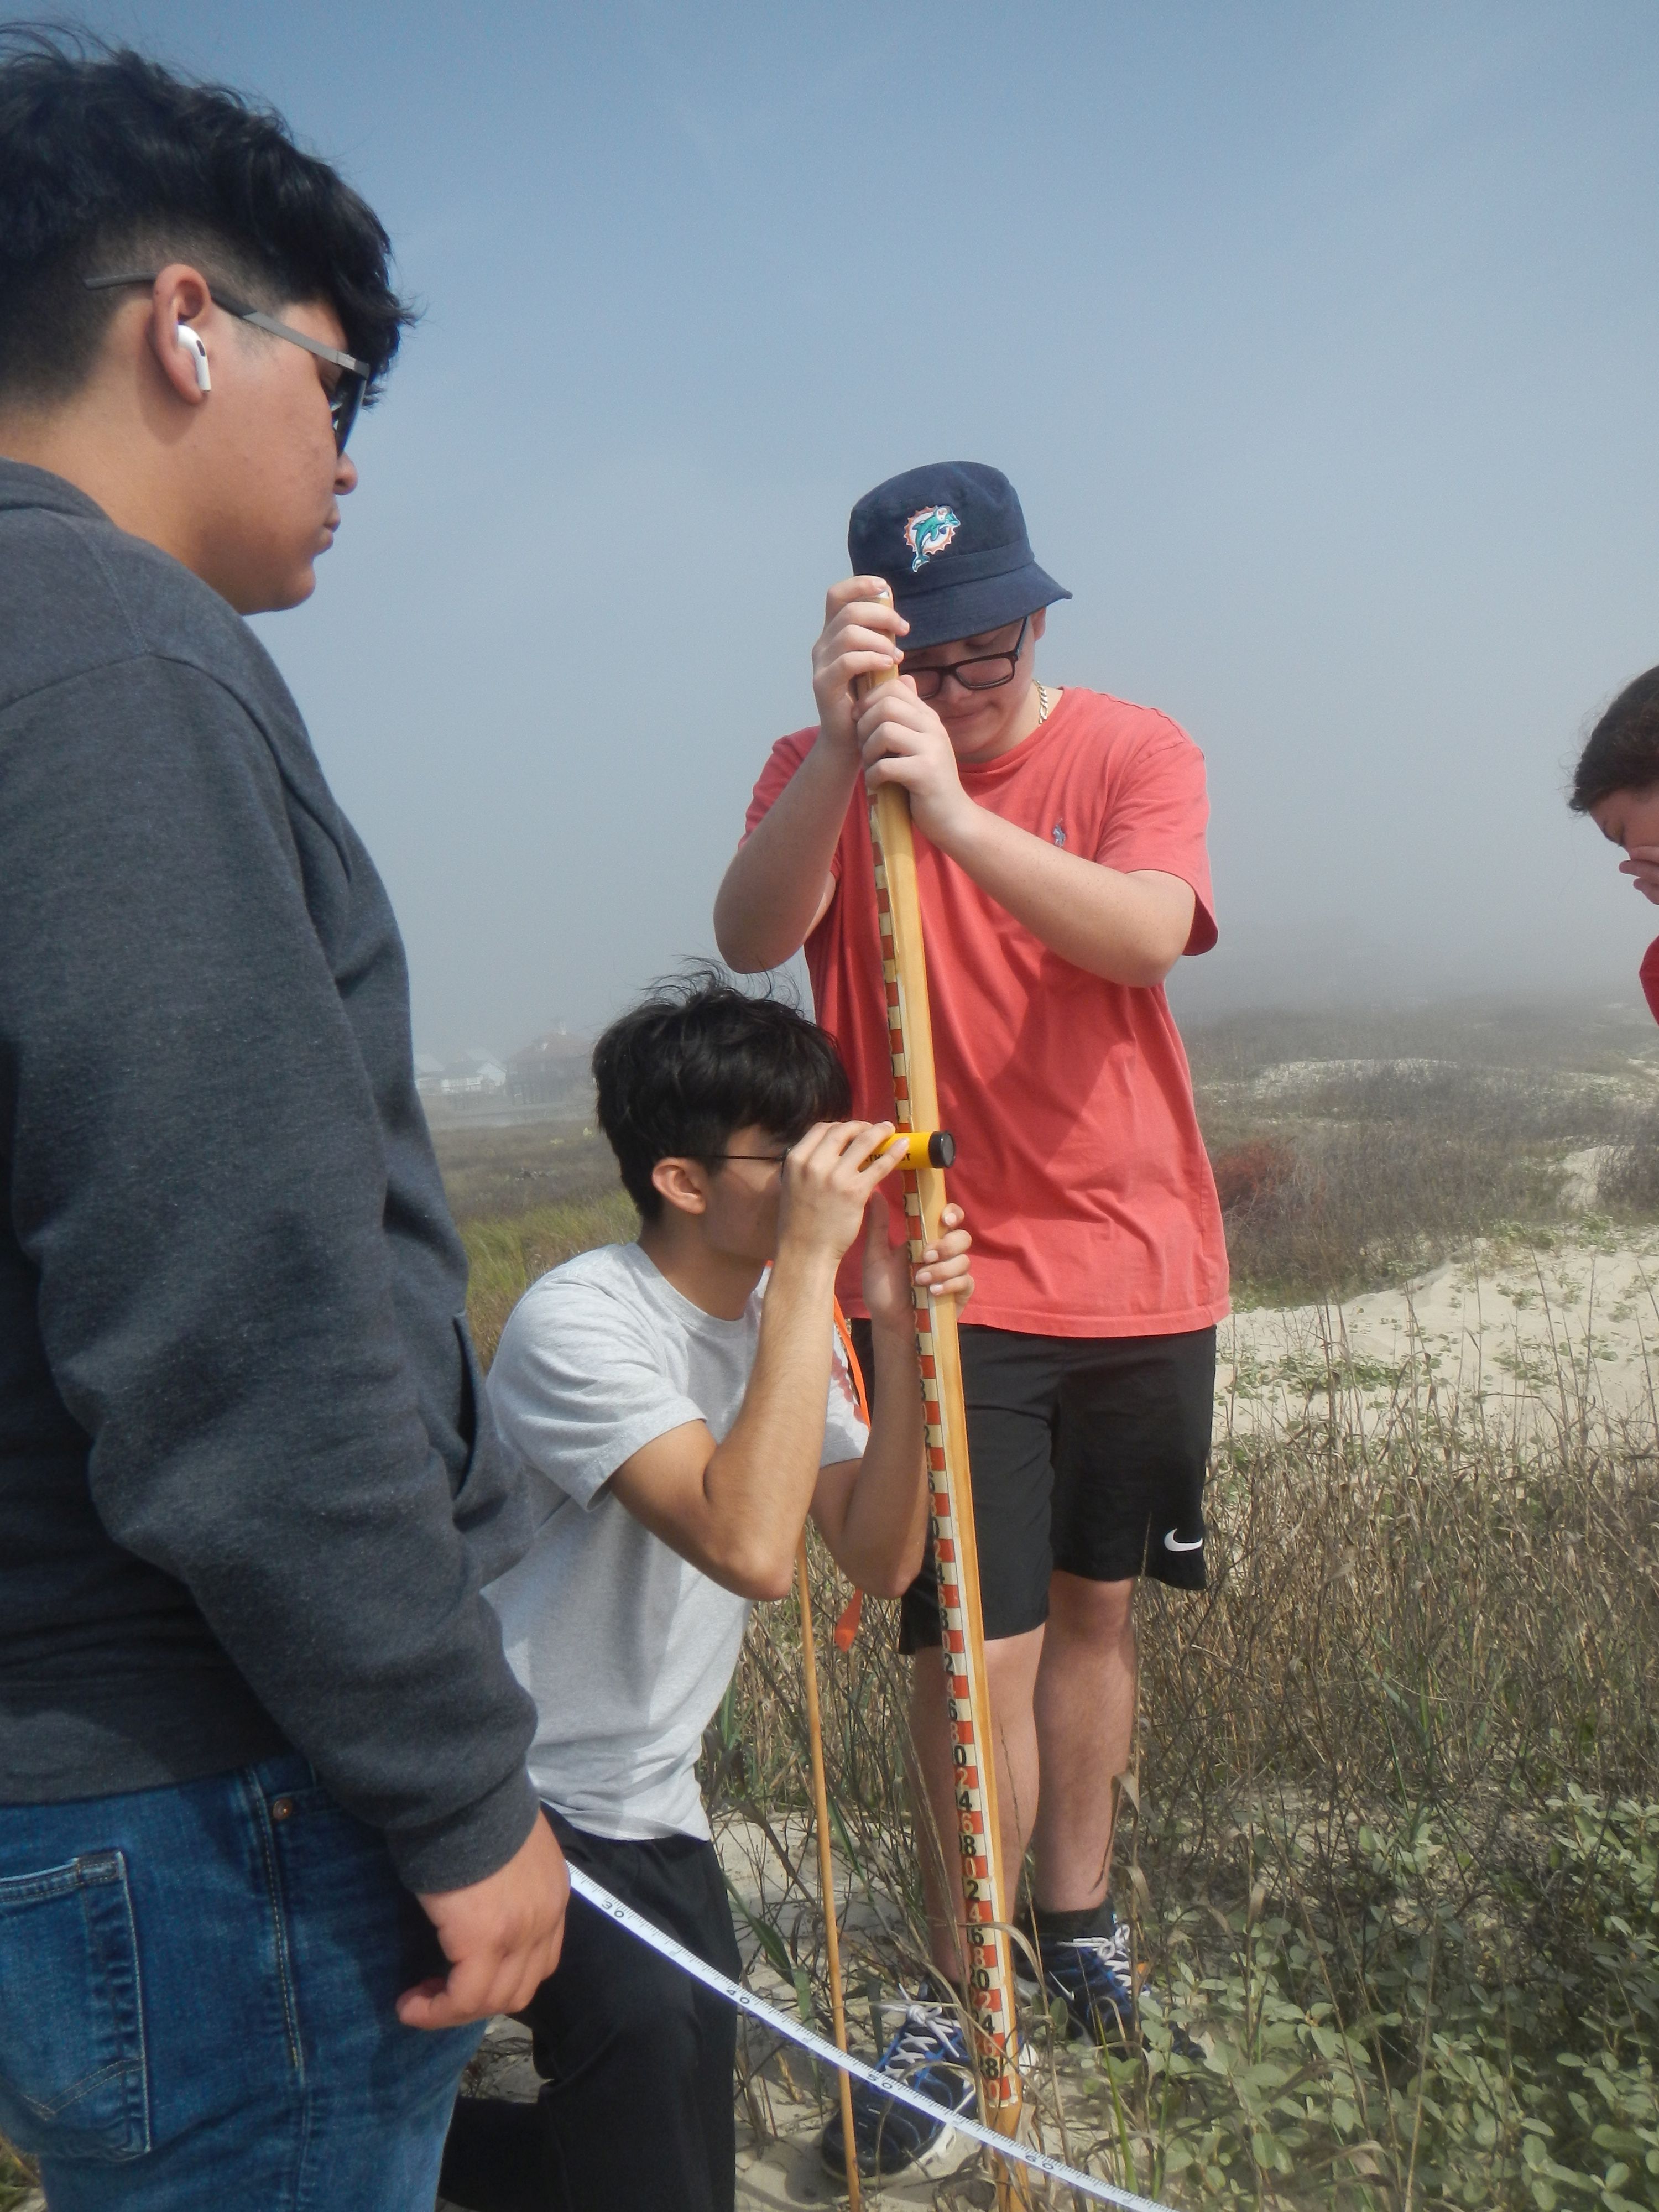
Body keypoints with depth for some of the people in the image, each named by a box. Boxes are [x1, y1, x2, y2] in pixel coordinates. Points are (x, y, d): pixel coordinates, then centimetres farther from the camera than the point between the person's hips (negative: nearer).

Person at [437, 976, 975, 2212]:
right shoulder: (578, 1323, -24)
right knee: (643, 2022, -34)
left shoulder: (790, 1315, 1)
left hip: (651, 1812, 8)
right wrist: (807, 1265, -35)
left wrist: (900, 1332, -19)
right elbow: (753, 1548, -37)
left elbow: (881, 1560, -7)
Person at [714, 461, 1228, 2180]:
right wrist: (841, 748, -39)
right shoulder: (824, 772, -3)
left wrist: (955, 809, -39)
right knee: (974, 1656, -4)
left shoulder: (1133, 752, -3)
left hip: (1140, 1271, 2)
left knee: (1095, 1606, 17)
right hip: (944, 1282, -2)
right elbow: (751, 938, -23)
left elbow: (1151, 933, -25)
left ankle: (1077, 1912, 39)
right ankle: (969, 2012, 15)